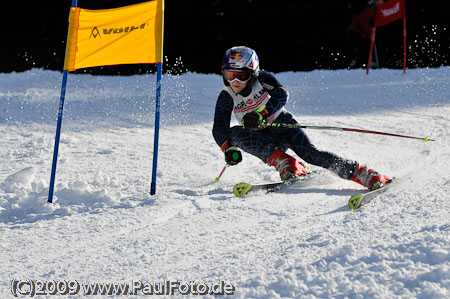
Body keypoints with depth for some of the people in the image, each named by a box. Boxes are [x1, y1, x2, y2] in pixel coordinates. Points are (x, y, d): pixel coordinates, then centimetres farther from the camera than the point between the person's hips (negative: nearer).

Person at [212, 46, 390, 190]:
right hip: (263, 140, 3)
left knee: (308, 152, -26)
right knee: (235, 133, -27)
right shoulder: (226, 98, -6)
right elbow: (219, 129, -11)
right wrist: (228, 148, -31)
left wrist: (259, 115, -41)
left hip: (282, 123, -2)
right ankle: (285, 165, -32)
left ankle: (366, 175, -29)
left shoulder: (262, 79, -12)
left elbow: (281, 95, -28)